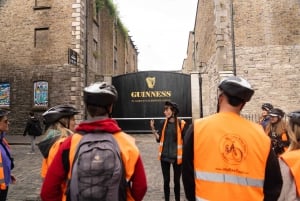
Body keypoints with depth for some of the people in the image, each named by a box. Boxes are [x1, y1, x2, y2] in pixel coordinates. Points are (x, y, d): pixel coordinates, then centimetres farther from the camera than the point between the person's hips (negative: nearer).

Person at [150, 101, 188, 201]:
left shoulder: (181, 124, -10)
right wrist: (153, 129, -11)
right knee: (166, 181, 13)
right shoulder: (163, 123, 0)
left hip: (177, 157, -2)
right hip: (165, 156, 2)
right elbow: (159, 139, 0)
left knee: (176, 181, 13)